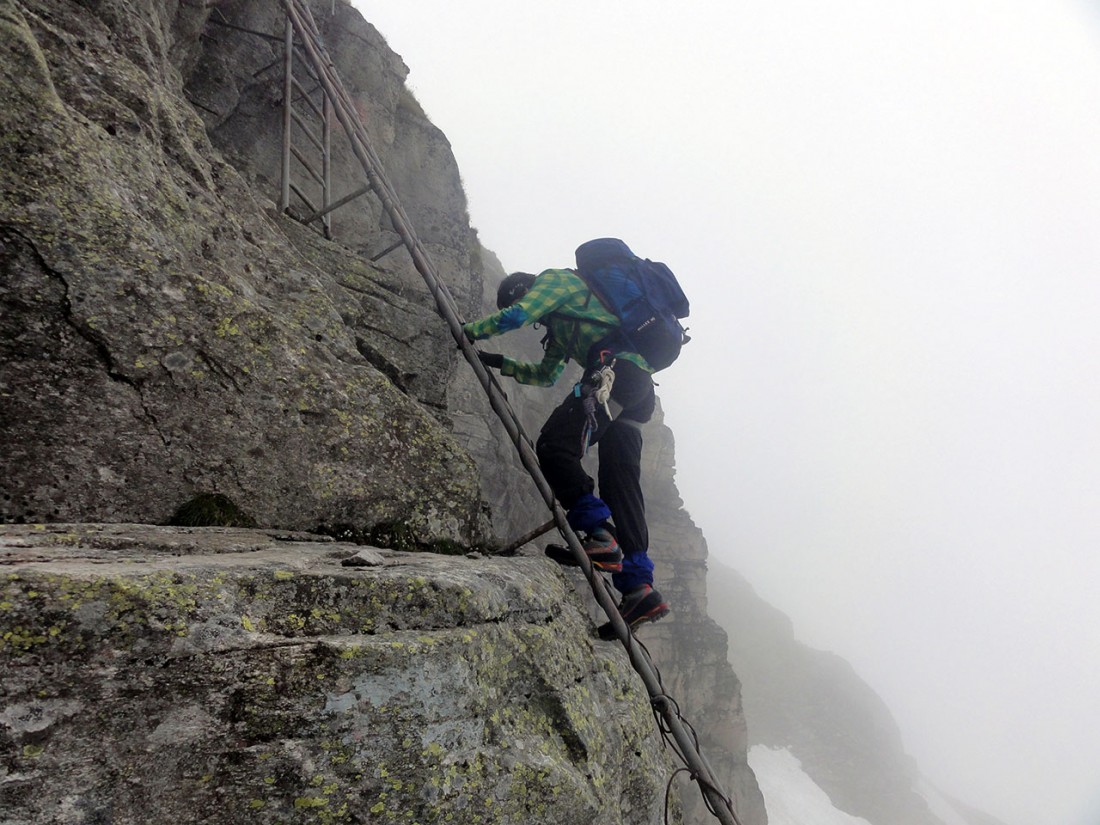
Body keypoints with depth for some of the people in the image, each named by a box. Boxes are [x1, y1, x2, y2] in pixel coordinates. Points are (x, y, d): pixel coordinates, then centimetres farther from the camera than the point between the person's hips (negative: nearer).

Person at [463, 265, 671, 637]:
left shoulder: (555, 279, 12)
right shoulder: (560, 321, 37)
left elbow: (514, 316, -3)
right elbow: (546, 374, 41)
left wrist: (469, 330, 11)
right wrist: (500, 363, 37)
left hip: (616, 367, -9)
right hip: (638, 384, 9)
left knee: (554, 446, -15)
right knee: (620, 484, 1)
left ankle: (600, 536, -22)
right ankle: (638, 587, -4)